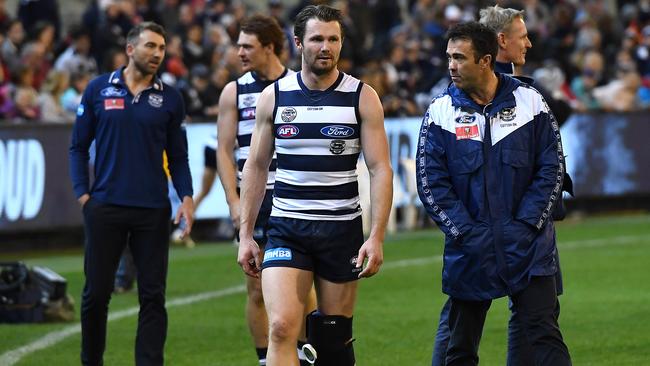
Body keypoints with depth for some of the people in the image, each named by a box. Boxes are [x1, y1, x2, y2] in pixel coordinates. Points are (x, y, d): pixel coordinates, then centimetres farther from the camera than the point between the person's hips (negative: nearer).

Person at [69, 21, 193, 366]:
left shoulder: (169, 98, 7)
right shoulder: (99, 89, 4)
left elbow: (178, 156, 11)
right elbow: (78, 146, 9)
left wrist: (186, 197, -3)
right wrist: (82, 192, -1)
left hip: (153, 210, 1)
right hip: (105, 207, -1)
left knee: (152, 296, -2)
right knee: (96, 293, 4)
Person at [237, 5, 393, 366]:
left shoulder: (362, 97, 0)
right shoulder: (274, 96, 4)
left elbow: (380, 169, -3)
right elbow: (256, 166, 11)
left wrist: (376, 237, -12)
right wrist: (245, 234, 6)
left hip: (342, 228, 0)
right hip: (286, 228, 0)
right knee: (281, 328, -17)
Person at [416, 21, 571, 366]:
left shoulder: (530, 102, 1)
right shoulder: (441, 111, 1)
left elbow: (551, 169, 2)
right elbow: (430, 183, -1)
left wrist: (526, 225, -8)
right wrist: (465, 231, -10)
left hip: (528, 247, -1)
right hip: (469, 253, 1)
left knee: (545, 338, -6)